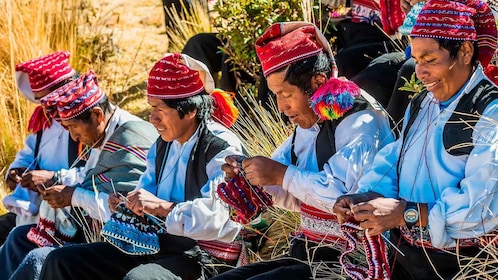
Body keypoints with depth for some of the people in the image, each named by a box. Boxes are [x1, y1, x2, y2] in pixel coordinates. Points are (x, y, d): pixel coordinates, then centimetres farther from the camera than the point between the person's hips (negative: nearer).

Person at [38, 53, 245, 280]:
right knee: (62, 261, 5)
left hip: (202, 259, -9)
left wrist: (162, 207, -27)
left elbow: (223, 221, -27)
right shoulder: (162, 146, 14)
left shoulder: (223, 150, -14)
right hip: (156, 245, 9)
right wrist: (126, 204, -2)